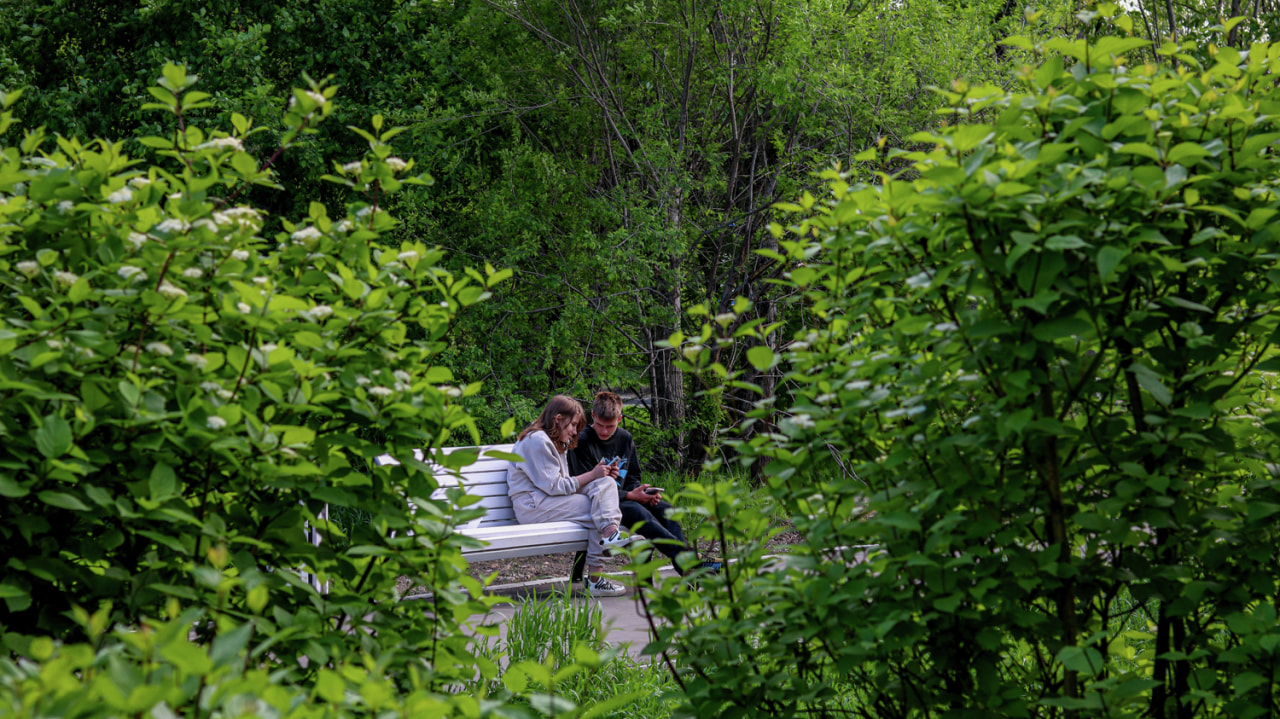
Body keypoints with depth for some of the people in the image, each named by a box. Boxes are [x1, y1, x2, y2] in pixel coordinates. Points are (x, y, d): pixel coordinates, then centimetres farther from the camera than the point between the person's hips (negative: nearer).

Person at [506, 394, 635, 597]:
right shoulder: (536, 441, -11)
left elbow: (564, 484, 14)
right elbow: (555, 487, -16)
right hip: (533, 507, -9)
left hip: (550, 501, 9)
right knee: (596, 510, -22)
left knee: (605, 483, -13)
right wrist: (591, 475, -11)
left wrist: (595, 473, 1)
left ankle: (610, 534, -34)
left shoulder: (556, 443, 23)